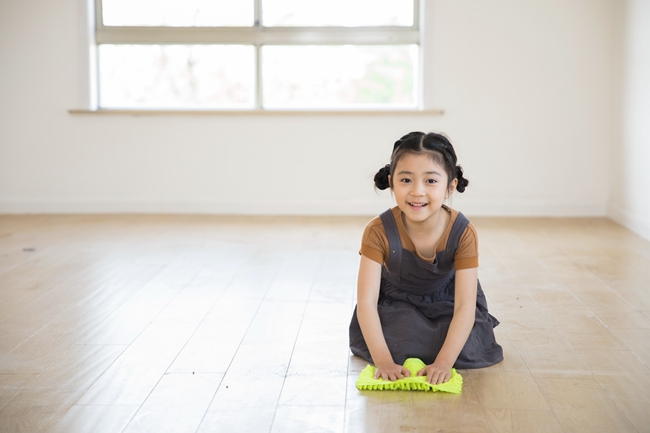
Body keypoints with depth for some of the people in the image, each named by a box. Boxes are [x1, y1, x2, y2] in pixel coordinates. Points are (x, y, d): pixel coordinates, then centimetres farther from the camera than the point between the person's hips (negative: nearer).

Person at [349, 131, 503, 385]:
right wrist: (383, 360, -38)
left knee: (469, 350, -21)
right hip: (396, 305, -1)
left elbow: (465, 305, -28)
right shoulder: (379, 231, -27)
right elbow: (366, 300, -28)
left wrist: (443, 362, -39)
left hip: (445, 305, 1)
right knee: (396, 346, -27)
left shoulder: (463, 233, -26)